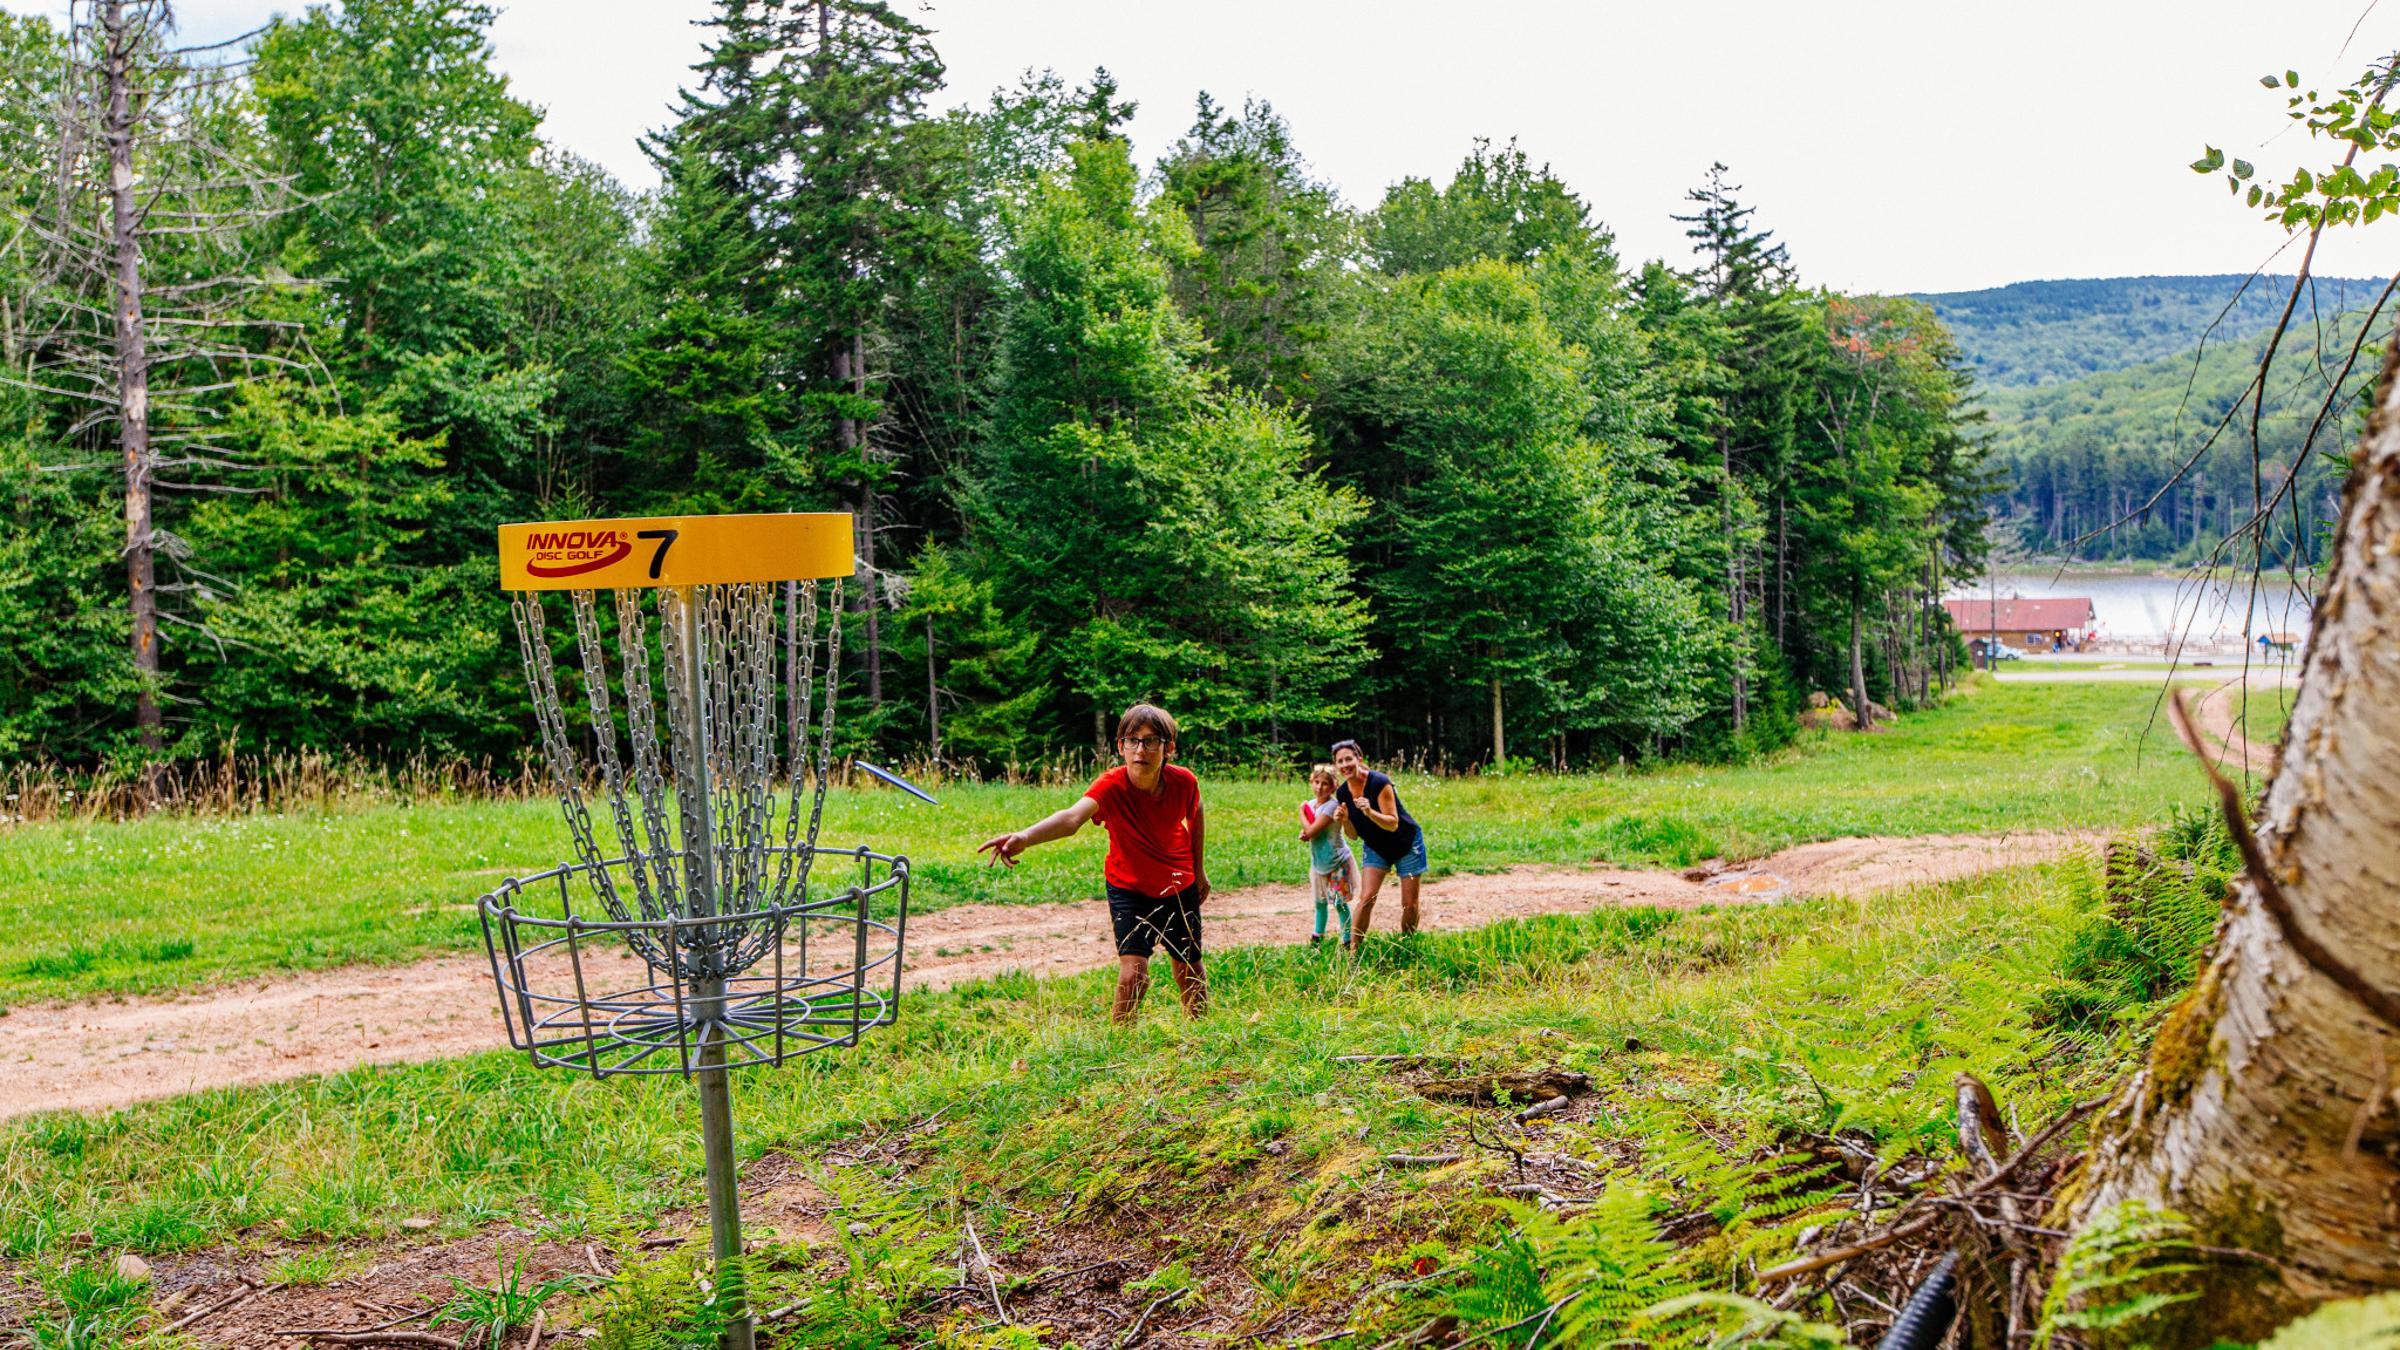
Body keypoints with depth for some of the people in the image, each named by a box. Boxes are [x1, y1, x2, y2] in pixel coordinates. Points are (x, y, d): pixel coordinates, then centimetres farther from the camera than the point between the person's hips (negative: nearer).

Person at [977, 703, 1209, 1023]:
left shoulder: (1184, 782, -22)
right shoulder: (1112, 786, -32)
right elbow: (1073, 816, -52)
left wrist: (1200, 870, 13)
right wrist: (1025, 837, -72)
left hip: (1179, 886, 3)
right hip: (1128, 887, -3)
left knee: (1189, 971, 17)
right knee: (1133, 973, -19)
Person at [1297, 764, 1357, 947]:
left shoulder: (1331, 806, -24)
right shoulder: (1311, 804, 1)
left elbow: (1311, 831, -27)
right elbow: (1307, 831, 12)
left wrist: (1302, 811, -12)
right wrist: (1305, 833, -13)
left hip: (1337, 863, -8)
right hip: (1319, 863, 8)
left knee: (1340, 903, -2)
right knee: (1320, 901, 20)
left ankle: (1347, 939, 8)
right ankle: (1318, 935, 35)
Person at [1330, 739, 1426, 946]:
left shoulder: (1379, 783, -27)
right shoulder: (1342, 793, -8)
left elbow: (1393, 824, -29)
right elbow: (1354, 834, -2)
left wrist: (1370, 812, -44)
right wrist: (1344, 819, -22)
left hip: (1407, 845, -4)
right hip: (1375, 848, 4)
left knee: (1409, 904, 0)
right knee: (1366, 898, -10)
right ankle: (1353, 949, -8)